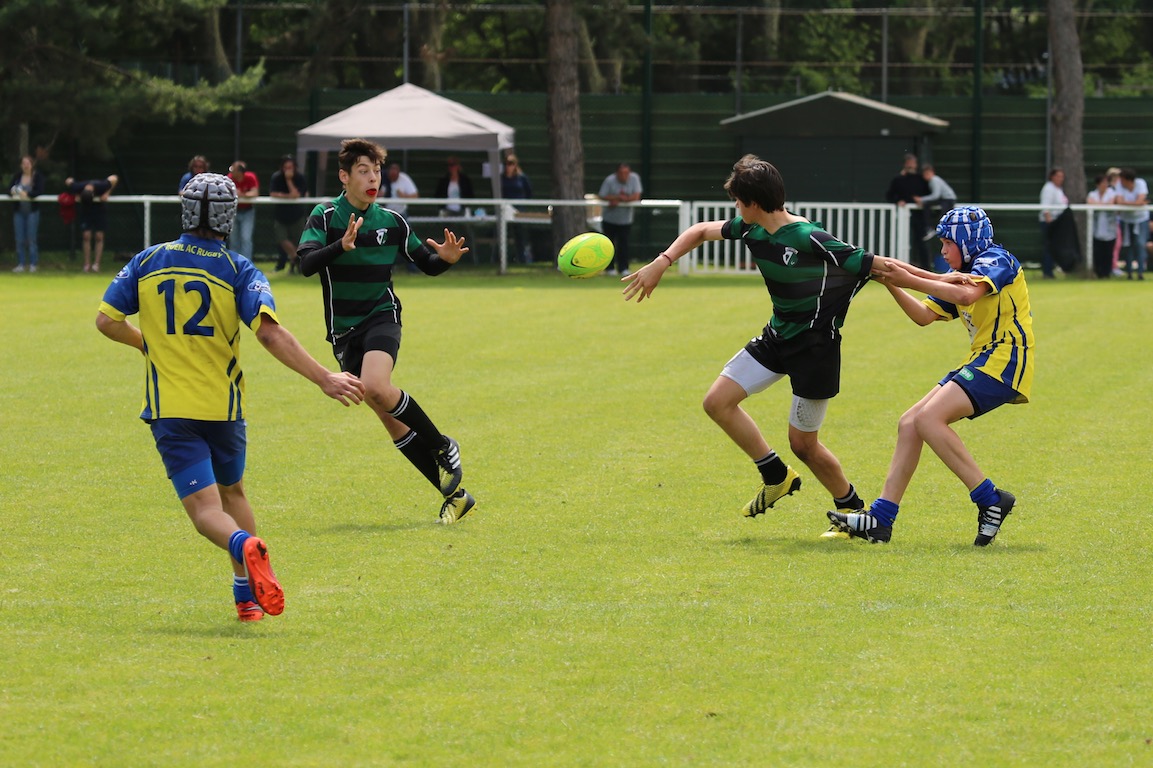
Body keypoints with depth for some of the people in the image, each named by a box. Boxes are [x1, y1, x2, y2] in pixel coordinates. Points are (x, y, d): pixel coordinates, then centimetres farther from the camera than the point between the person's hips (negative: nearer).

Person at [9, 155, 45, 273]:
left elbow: (40, 191, -16)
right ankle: (21, 264, 11)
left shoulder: (38, 176, -6)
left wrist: (27, 194, -27)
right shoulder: (18, 176, 6)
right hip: (19, 210, 4)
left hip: (32, 210, -4)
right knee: (19, 239, 5)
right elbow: (9, 188, 2)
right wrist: (13, 191, -21)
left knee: (31, 239, -3)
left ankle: (33, 264, 3)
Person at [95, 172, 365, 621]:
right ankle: (248, 596, 19)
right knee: (232, 492, 24)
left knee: (205, 508, -6)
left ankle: (244, 546, -39)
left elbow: (106, 320, 3)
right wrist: (324, 379, -22)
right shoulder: (238, 271, -7)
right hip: (223, 406, 1)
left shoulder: (147, 262, 0)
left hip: (169, 409, -1)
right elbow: (270, 334, -20)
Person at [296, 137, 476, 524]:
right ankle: (454, 494, 8)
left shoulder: (392, 222, 2)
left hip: (381, 317, -1)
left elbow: (426, 263, 13)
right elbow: (306, 263, -20)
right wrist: (342, 246, -37)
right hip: (343, 330, 1)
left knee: (375, 386, -31)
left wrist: (446, 258, -10)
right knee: (391, 420, 0)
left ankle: (443, 447, -11)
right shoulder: (326, 216, -5)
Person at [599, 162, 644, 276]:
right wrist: (618, 197, -21)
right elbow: (602, 196, -14)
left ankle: (623, 268, 2)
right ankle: (610, 268, 15)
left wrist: (619, 200, -23)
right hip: (610, 218, -1)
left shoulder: (634, 179, -9)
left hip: (625, 218, 1)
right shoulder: (609, 180, -13)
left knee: (623, 243, -4)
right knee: (610, 244, 5)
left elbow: (636, 196, -14)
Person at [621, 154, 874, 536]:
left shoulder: (809, 239, -28)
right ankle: (777, 476, 16)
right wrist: (660, 263, 2)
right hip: (777, 335, 8)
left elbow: (874, 266, -26)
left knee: (802, 442, -1)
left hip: (816, 345, -8)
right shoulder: (750, 229, -4)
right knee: (718, 401, 1)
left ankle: (852, 508, 23)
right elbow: (701, 230, 14)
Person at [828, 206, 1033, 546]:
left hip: (1004, 360, -10)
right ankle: (880, 519, 2)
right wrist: (892, 283, 5)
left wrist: (909, 278, -26)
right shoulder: (958, 274, 21)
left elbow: (967, 294, -28)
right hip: (981, 362, 10)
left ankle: (991, 500, -20)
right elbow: (925, 315, 18)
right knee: (909, 424, 3)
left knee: (929, 418, -23)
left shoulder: (996, 260, -8)